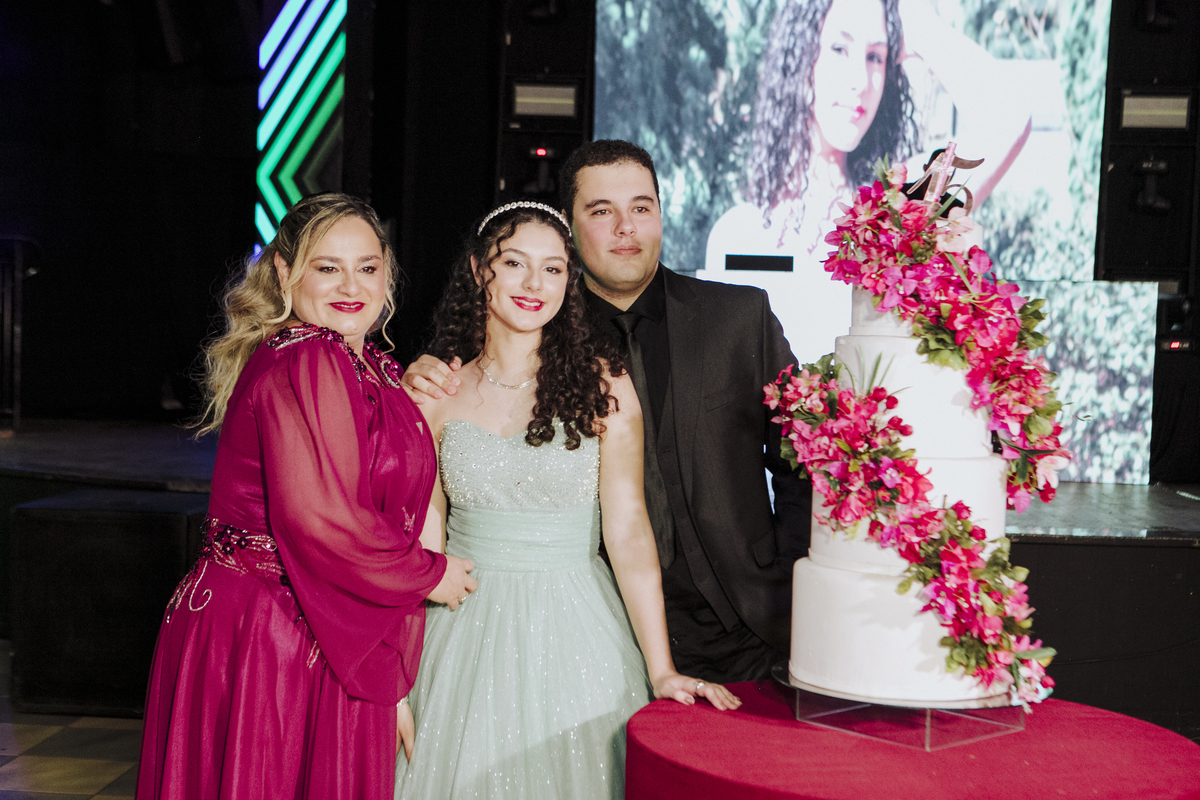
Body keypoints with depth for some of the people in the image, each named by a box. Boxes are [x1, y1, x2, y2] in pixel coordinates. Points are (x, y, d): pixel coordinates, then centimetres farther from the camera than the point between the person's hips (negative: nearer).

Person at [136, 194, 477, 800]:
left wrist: (412, 399, 11)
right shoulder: (305, 363, -19)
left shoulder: (370, 367, 13)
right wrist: (428, 573, -14)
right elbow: (319, 519, -25)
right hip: (269, 639, -10)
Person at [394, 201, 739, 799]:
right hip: (465, 632, 1)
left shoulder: (602, 384, -4)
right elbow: (424, 537, 2)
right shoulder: (435, 390, -1)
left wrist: (662, 670, -14)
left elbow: (627, 530, -8)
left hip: (572, 632, -1)